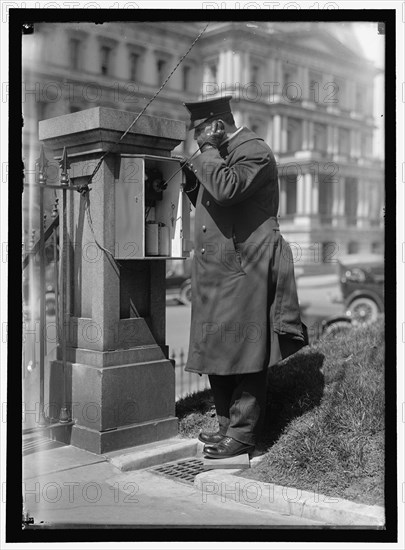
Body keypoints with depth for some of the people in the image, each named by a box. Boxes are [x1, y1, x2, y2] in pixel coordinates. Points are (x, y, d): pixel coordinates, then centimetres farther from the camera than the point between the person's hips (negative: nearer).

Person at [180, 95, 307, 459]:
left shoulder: (254, 151, -10)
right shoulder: (219, 156, 20)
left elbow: (226, 189, -28)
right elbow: (206, 202, 25)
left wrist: (207, 151, -12)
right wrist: (190, 173, 10)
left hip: (243, 271, -10)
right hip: (215, 274, 10)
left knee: (243, 355, -3)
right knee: (218, 354, 12)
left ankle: (242, 435, 5)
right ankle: (228, 426, 23)